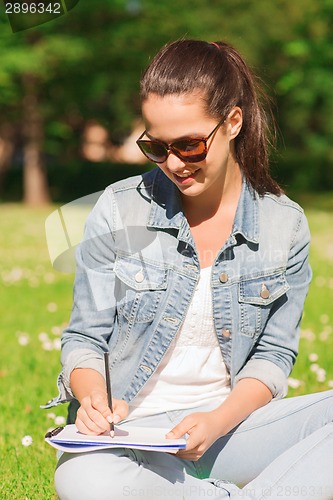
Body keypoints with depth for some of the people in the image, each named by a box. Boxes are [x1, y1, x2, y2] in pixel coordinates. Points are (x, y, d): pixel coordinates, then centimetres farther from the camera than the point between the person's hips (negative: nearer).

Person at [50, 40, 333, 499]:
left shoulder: (285, 225, 1)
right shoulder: (119, 211, -3)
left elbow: (273, 355, 4)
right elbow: (85, 340, 3)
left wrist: (217, 421, -15)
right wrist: (93, 397, -20)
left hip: (231, 422, 2)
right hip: (132, 431, -1)